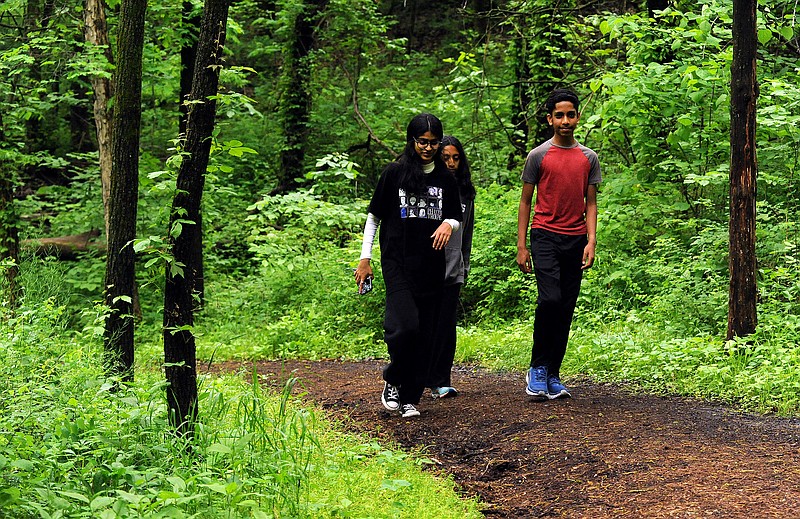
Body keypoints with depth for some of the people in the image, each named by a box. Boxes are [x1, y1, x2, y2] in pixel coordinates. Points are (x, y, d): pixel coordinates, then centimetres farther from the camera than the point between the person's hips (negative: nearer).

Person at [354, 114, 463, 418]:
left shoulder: (446, 179, 10)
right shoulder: (395, 173, 0)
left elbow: (456, 218, 18)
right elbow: (374, 216, 6)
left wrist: (449, 224, -7)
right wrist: (364, 259, 2)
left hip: (432, 266, 4)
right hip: (398, 263, -4)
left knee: (425, 335, 3)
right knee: (405, 326, -19)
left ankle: (410, 398, 13)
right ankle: (393, 380, 6)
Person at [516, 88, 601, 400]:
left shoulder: (589, 158, 11)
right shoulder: (538, 156, 2)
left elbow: (590, 203, 11)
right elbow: (525, 202, 5)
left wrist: (591, 240, -2)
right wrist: (521, 246, -1)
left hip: (575, 240, 4)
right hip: (545, 236, -4)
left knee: (566, 309, 4)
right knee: (550, 299, -19)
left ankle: (553, 375, 11)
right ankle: (537, 368, -5)